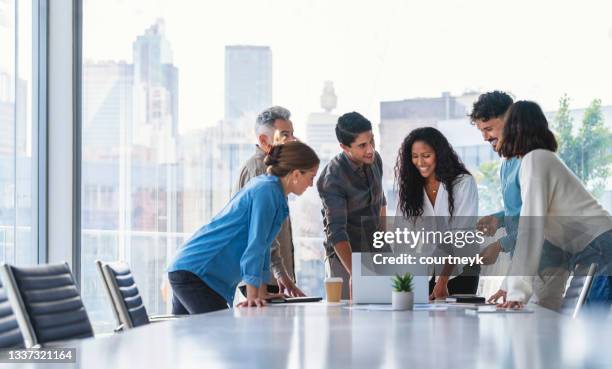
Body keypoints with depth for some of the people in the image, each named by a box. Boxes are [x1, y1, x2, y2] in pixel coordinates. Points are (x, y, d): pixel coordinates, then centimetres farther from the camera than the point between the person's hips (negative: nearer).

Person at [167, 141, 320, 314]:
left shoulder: (264, 186, 14)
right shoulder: (267, 191, -15)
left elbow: (262, 245, 19)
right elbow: (255, 244, -21)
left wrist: (261, 295, 20)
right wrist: (252, 296, -23)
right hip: (194, 274, -10)